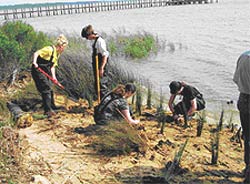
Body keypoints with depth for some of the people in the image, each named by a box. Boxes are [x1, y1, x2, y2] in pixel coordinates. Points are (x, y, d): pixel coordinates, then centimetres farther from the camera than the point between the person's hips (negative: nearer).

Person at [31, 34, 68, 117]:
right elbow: (36, 53, -22)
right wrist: (34, 62, -35)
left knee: (49, 89, 16)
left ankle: (52, 106, 30)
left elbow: (52, 66, 10)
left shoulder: (57, 54, 12)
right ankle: (48, 110, -10)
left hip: (46, 71, 9)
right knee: (46, 89, -12)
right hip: (38, 70, -9)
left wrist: (53, 76, -1)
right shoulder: (50, 49, -17)